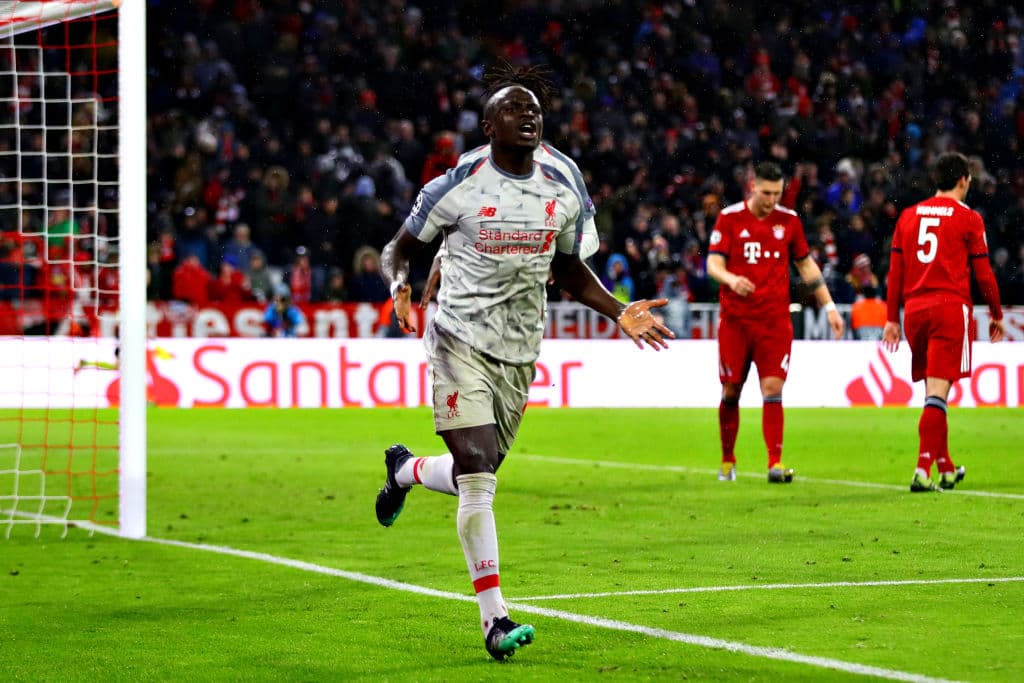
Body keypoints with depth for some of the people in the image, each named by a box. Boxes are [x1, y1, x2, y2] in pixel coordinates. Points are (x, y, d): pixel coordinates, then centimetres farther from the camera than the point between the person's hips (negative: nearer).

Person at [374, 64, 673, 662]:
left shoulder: (563, 195, 7)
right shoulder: (456, 188, -6)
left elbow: (570, 270, 21)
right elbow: (402, 247, 3)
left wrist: (620, 313, 7)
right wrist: (399, 285, -19)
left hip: (520, 354, 5)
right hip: (462, 343, -5)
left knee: (474, 476, 12)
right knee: (479, 480, -15)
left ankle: (406, 470, 47)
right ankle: (495, 619, -11)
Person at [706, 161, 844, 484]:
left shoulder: (789, 220, 6)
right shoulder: (729, 218, -1)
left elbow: (806, 265, 15)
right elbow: (713, 263, -7)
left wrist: (829, 307, 11)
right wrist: (731, 279, -29)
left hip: (775, 320, 1)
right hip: (735, 318, -1)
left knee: (773, 388, -10)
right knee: (731, 390, 5)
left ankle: (775, 463, -13)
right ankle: (727, 460, 22)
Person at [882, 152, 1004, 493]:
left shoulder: (908, 216, 12)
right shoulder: (968, 218, 0)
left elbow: (895, 271, 12)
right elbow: (984, 273, 2)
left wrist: (892, 319, 15)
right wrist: (996, 315, 14)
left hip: (914, 309, 5)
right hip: (950, 308, -5)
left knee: (933, 390, 16)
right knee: (937, 392, -9)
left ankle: (946, 468, 24)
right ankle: (923, 470, -20)